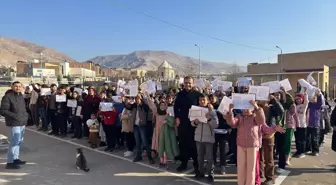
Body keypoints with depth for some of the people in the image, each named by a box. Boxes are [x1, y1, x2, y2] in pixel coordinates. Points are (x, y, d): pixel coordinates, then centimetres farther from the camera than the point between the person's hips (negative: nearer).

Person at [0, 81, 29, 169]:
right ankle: (10, 162, 0)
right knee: (14, 142, -9)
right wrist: (15, 116, -22)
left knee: (19, 141, 16)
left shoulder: (21, 96, 12)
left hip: (22, 123, 8)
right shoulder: (7, 97, -12)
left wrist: (26, 115, 7)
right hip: (14, 123, -8)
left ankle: (15, 158, 29)